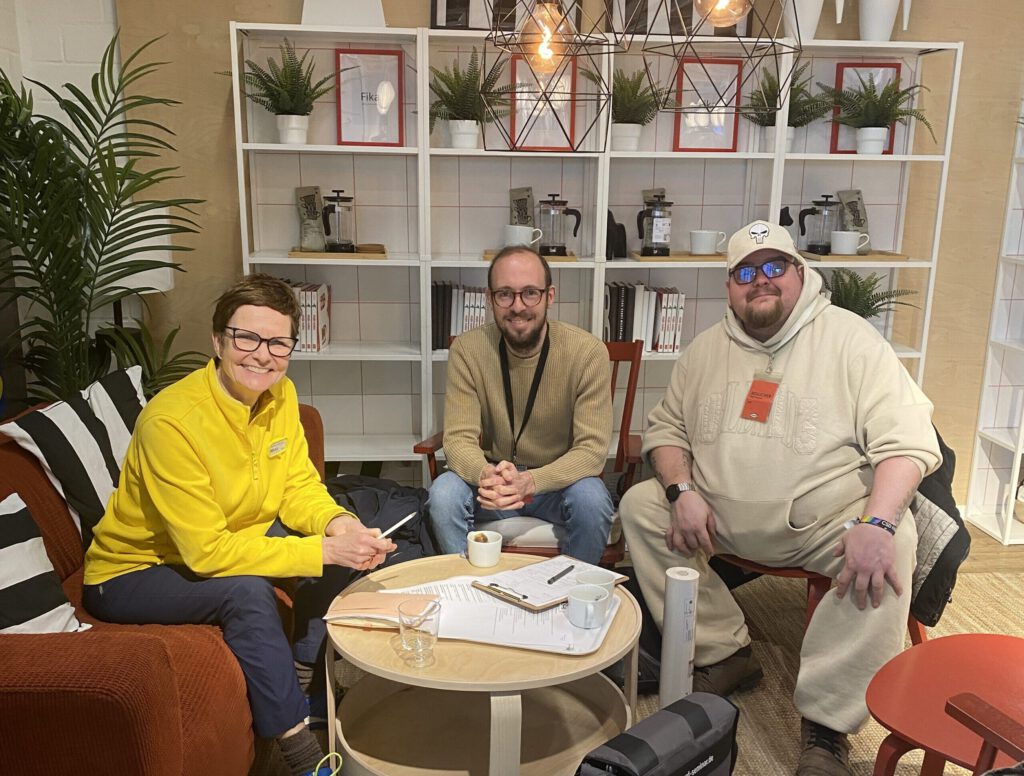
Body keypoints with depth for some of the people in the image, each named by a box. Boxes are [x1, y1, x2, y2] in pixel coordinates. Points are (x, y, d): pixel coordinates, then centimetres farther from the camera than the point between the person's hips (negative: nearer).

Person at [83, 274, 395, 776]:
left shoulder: (280, 395, -9)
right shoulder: (171, 421, -31)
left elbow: (298, 486, -3)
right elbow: (207, 553, -31)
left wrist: (338, 523, -26)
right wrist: (323, 551, -36)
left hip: (231, 541, 7)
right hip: (131, 574, -7)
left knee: (346, 544, -10)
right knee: (248, 590, -33)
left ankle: (303, 686, 7)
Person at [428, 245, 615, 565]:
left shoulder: (588, 352, -16)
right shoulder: (467, 349, -11)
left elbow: (592, 448, -20)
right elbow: (459, 439, -14)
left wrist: (530, 481, -38)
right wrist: (486, 475, -39)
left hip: (558, 480, -1)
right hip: (493, 477, 1)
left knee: (592, 500, -32)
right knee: (443, 494, -28)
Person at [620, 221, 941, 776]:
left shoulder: (850, 338, -6)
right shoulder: (707, 349, 8)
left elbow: (908, 439, -13)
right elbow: (665, 428, 12)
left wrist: (877, 523, -29)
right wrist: (682, 490, -9)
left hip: (825, 522, -4)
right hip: (721, 518, 4)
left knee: (893, 546, -31)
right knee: (639, 505, -11)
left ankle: (826, 722, -18)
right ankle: (725, 654, -2)